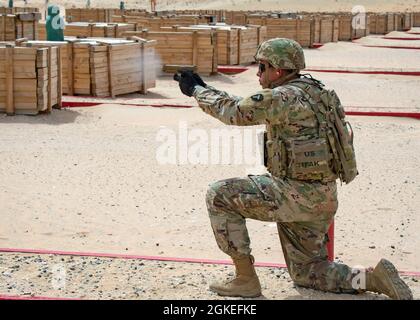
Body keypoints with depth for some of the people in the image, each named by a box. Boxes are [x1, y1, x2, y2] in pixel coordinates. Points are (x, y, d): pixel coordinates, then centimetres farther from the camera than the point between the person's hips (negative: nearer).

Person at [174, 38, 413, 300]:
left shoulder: (286, 97, -16)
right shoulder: (310, 92, 14)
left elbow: (234, 112, -10)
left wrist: (196, 90, 4)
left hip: (298, 195, -10)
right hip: (323, 200, 10)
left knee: (219, 196, -3)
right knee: (306, 272, 21)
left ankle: (246, 280, 0)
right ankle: (372, 279, 3)